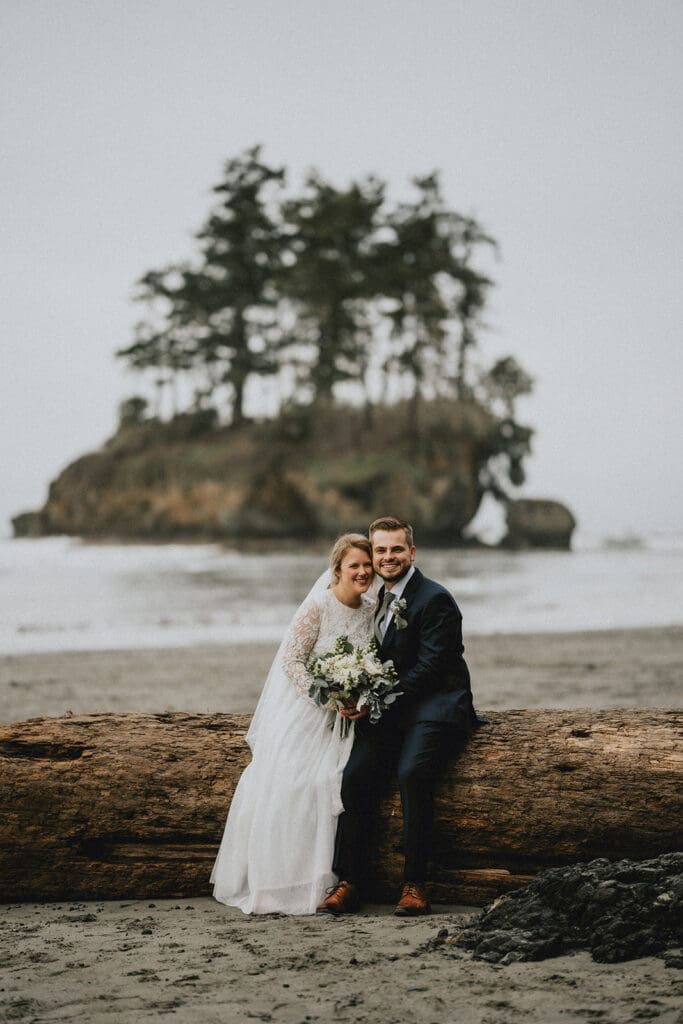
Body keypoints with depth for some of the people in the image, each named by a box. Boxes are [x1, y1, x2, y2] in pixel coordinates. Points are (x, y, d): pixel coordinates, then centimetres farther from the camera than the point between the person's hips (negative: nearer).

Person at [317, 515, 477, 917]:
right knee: (355, 775, -17)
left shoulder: (436, 599, -9)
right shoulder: (382, 598, 16)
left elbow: (428, 668, -15)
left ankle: (415, 884, -21)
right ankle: (349, 883, -11)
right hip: (392, 712, 7)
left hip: (436, 707, -7)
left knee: (412, 772, -31)